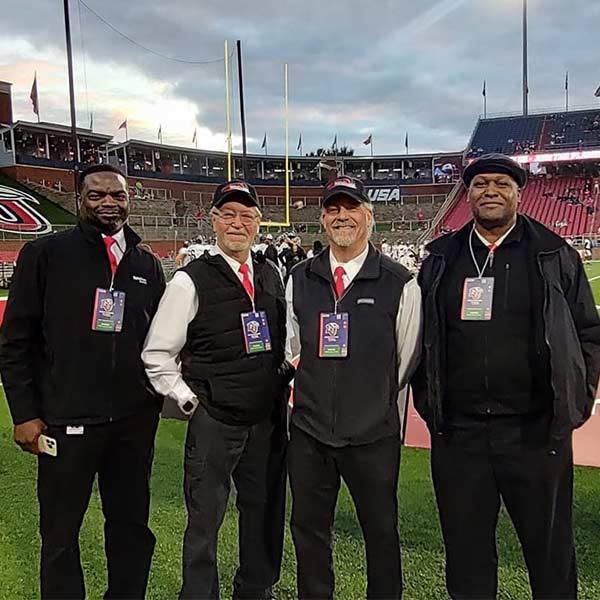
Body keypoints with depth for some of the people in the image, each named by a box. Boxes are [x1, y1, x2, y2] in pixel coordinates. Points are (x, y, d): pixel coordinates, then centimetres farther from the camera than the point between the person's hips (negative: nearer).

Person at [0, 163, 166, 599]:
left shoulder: (147, 265, 10)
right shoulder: (45, 254, -2)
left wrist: (159, 396, 8)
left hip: (135, 420, 3)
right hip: (67, 419, -3)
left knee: (131, 527, 13)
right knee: (60, 534, 11)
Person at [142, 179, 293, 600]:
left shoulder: (272, 275, 7)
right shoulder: (191, 281, -9)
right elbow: (156, 354, -5)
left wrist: (284, 382, 8)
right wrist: (188, 400, -8)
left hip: (269, 418, 5)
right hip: (214, 420, -5)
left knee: (265, 510, 18)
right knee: (205, 520, 6)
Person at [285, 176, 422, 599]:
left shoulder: (400, 284, -6)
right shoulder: (299, 280, 4)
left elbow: (406, 363, 1)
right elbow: (292, 351, 11)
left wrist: (384, 418, 5)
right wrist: (303, 401, 6)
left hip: (374, 437, -3)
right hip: (308, 431, 3)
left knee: (381, 532, 13)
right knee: (308, 529, 17)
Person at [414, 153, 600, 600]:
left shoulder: (556, 256, 3)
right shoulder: (441, 259, 7)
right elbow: (419, 335, 11)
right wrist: (426, 398, 5)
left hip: (537, 430, -1)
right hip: (457, 432, 2)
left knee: (552, 552, 13)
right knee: (466, 551, 14)